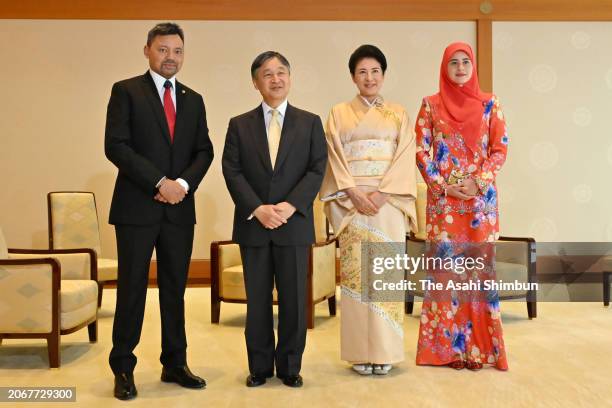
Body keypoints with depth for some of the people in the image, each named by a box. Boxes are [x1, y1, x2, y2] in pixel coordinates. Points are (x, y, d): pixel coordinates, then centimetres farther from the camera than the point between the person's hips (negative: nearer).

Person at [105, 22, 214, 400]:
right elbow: (116, 146, -10)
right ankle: (123, 368, 14)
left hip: (180, 209, 4)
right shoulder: (126, 91, 0)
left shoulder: (193, 99, 14)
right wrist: (160, 182, -16)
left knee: (176, 288, 10)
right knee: (132, 288, 2)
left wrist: (183, 183, -9)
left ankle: (175, 364, 21)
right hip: (137, 208, -4)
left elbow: (204, 151, 10)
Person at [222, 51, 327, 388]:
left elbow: (317, 169, 0)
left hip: (295, 224, 0)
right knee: (257, 300, 6)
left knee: (294, 299, 4)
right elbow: (232, 172, 0)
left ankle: (290, 366, 17)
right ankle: (260, 366, 18)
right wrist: (257, 208, -13)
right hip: (253, 225, 1)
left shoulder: (310, 122, 8)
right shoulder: (239, 125, 8)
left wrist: (290, 205, -13)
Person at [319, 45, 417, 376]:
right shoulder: (339, 113, 10)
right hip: (352, 203, 0)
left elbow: (405, 158, 1)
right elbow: (335, 159, 1)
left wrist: (381, 193, -12)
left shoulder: (398, 114, 11)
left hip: (389, 203, 1)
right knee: (356, 272, -2)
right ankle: (361, 352, 5)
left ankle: (385, 350, 7)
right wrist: (355, 194, -12)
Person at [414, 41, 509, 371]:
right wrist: (442, 186, -9)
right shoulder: (431, 104, 6)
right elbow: (421, 151, 1)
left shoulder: (489, 104, 7)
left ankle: (480, 346, 9)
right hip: (443, 198, 0)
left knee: (480, 264, 0)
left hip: (481, 196, 0)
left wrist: (478, 183, -11)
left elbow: (500, 149, 3)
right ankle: (448, 346, 8)